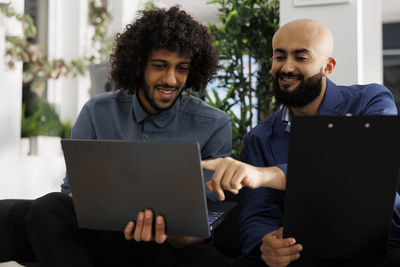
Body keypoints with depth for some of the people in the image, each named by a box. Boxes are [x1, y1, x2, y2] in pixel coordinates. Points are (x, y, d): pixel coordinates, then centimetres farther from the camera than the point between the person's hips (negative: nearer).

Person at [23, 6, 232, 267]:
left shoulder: (214, 127, -6)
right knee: (49, 208, -26)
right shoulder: (97, 113, 1)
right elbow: (73, 190, 3)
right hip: (102, 242, 3)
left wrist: (167, 233, -33)